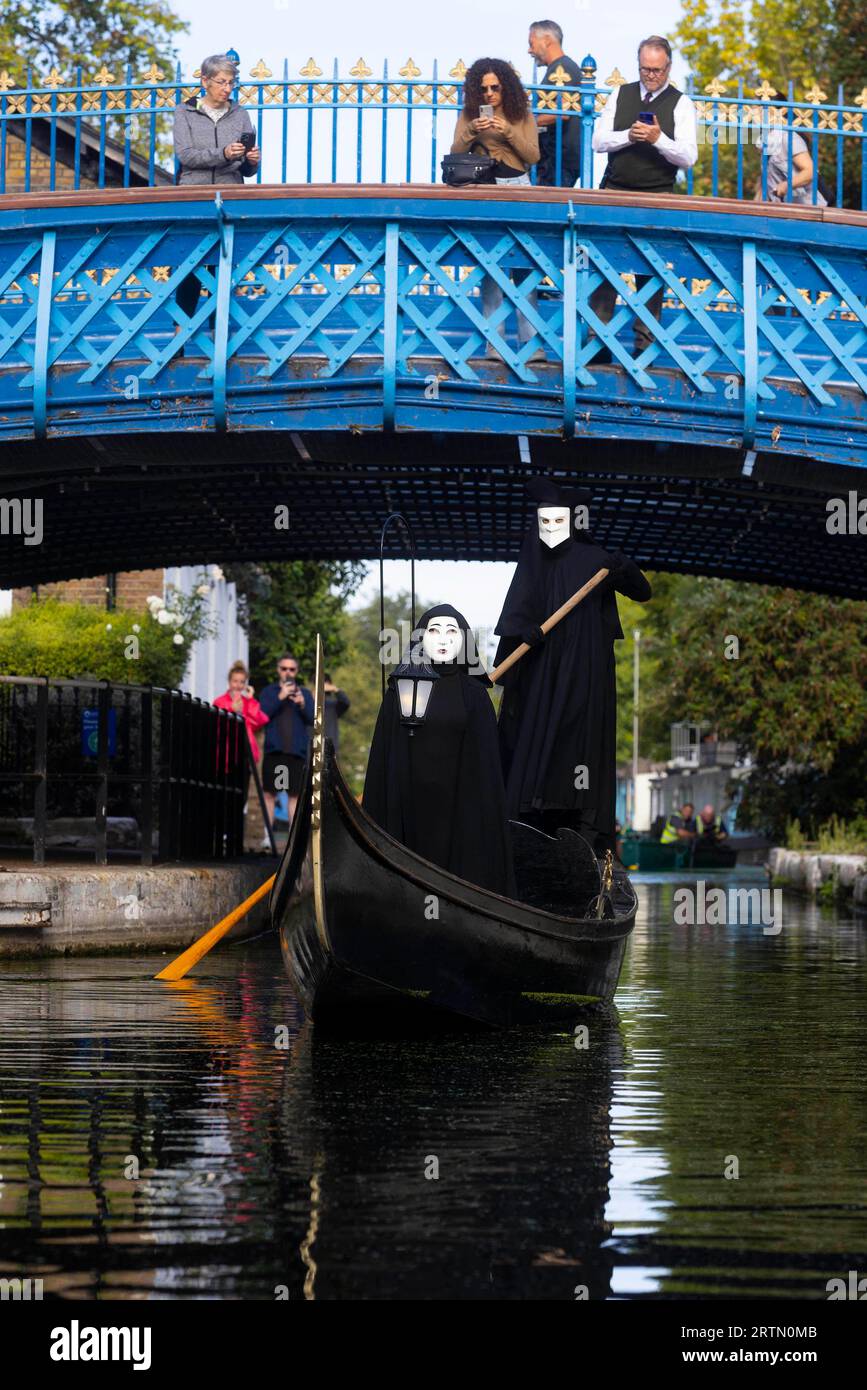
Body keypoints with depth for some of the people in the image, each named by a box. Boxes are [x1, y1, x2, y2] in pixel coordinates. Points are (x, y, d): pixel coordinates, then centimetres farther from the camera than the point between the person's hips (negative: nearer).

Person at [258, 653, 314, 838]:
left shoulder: (305, 693, 12)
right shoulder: (269, 691, 8)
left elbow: (313, 720, 3)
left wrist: (303, 705, -14)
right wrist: (280, 697, -14)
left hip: (296, 751, 1)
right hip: (274, 751, -1)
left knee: (294, 795, 2)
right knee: (269, 793, 0)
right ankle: (267, 835, 4)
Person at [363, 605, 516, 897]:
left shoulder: (474, 693, 4)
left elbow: (486, 763, 4)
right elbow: (384, 760, 4)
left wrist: (484, 818, -4)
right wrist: (380, 817, -2)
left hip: (460, 808, 0)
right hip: (413, 809, 0)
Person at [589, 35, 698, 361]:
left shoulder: (680, 103, 2)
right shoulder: (621, 95, 11)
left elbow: (688, 157, -5)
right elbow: (598, 141, 4)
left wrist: (658, 139, -20)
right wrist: (630, 135, -13)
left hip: (657, 199, -2)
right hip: (614, 191, 2)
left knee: (650, 271, 0)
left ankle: (645, 343, 6)